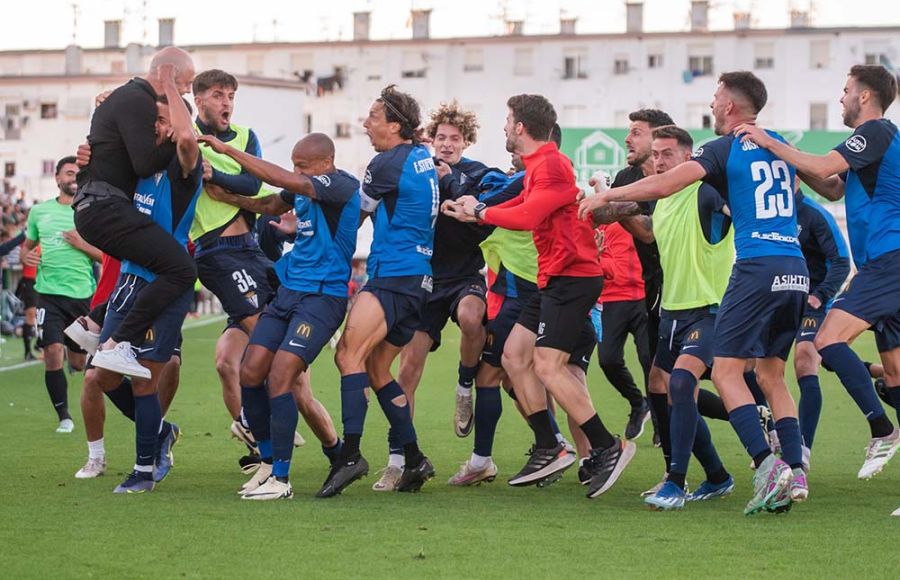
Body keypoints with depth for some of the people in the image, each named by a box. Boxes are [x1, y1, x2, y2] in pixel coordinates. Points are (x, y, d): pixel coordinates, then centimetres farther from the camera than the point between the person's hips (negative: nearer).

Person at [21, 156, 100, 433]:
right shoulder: (39, 211, 9)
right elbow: (27, 244, 21)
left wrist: (83, 246, -14)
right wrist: (26, 256, -1)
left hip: (83, 294, 0)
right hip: (49, 293, 0)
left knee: (78, 363, 8)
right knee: (52, 352, -15)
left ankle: (69, 351, 45)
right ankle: (64, 417, -3)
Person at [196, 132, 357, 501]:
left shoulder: (342, 186, -14)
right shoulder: (302, 189, 12)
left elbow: (281, 180, -24)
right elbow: (270, 206, 34)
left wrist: (227, 150, -20)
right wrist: (224, 196, 22)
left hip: (322, 296, -8)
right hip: (288, 290, 8)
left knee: (279, 378, -17)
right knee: (250, 373, 0)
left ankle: (280, 479, -11)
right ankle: (268, 462, 16)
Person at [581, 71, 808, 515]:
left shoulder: (724, 149, -1)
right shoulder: (779, 145, 17)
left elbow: (664, 185, -9)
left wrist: (607, 196, 2)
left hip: (758, 268, -7)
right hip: (796, 270, 7)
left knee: (726, 369, -5)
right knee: (771, 375, 13)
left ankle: (767, 466, -18)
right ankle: (795, 474, 3)